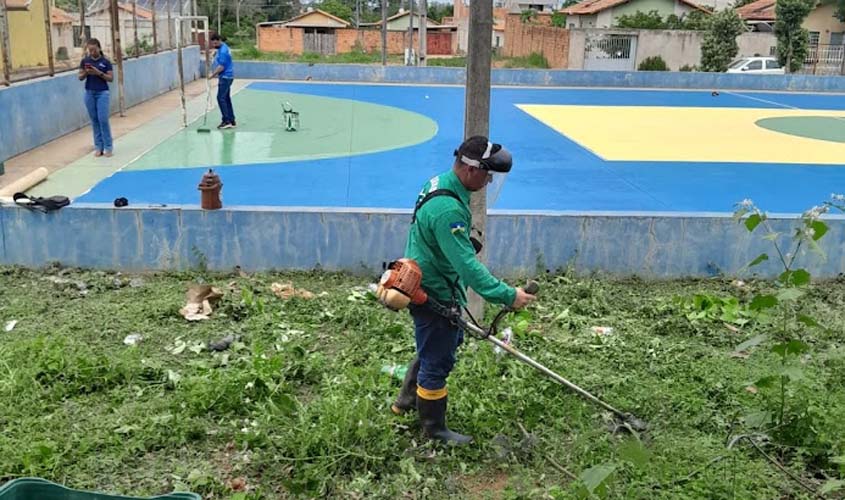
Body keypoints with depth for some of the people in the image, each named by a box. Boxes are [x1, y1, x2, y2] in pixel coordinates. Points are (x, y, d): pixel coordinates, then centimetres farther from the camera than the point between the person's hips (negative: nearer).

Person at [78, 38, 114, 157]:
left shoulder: (105, 61, -3)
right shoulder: (85, 61, 4)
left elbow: (111, 78, -5)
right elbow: (80, 77, 7)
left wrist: (99, 73, -18)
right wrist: (86, 72, -13)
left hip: (102, 93, -3)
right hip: (89, 93, 3)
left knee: (103, 119, -9)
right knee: (94, 120, 5)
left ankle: (108, 147, 0)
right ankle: (98, 147, 11)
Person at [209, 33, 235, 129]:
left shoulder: (223, 51, -19)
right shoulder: (223, 48, 13)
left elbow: (221, 67, -21)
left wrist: (213, 75, -15)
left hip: (225, 77, -10)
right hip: (226, 77, 10)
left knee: (221, 98, -10)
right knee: (226, 99, 11)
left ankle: (227, 121, -10)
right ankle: (232, 121, 12)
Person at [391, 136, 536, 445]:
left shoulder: (440, 183, 1)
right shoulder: (448, 209, -32)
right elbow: (467, 265, -33)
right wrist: (508, 296, -31)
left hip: (428, 287, 11)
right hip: (434, 298, -11)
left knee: (442, 345, 28)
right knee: (437, 362, 6)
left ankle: (406, 401, 44)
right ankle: (434, 428, 26)